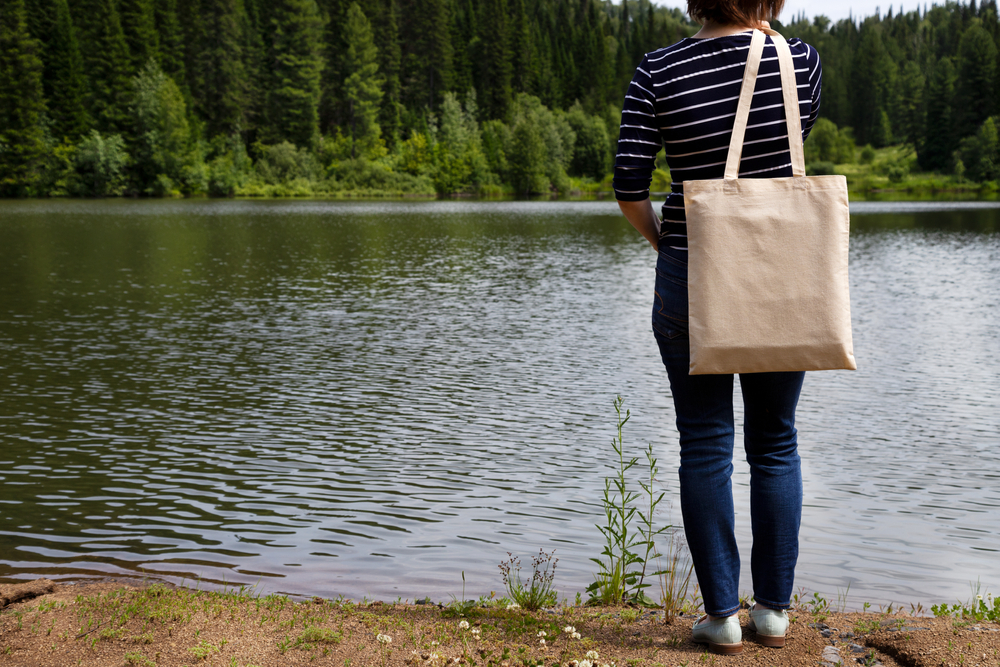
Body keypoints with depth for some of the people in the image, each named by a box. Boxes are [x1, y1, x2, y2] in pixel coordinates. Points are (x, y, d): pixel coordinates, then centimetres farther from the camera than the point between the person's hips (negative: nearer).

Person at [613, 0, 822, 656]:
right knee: (775, 443, 13)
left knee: (706, 447, 7)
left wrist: (663, 239, 8)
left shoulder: (659, 71, -7)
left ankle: (722, 615, 12)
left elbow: (629, 185, -10)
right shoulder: (801, 60, -4)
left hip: (690, 279, -1)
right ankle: (775, 609, 20)